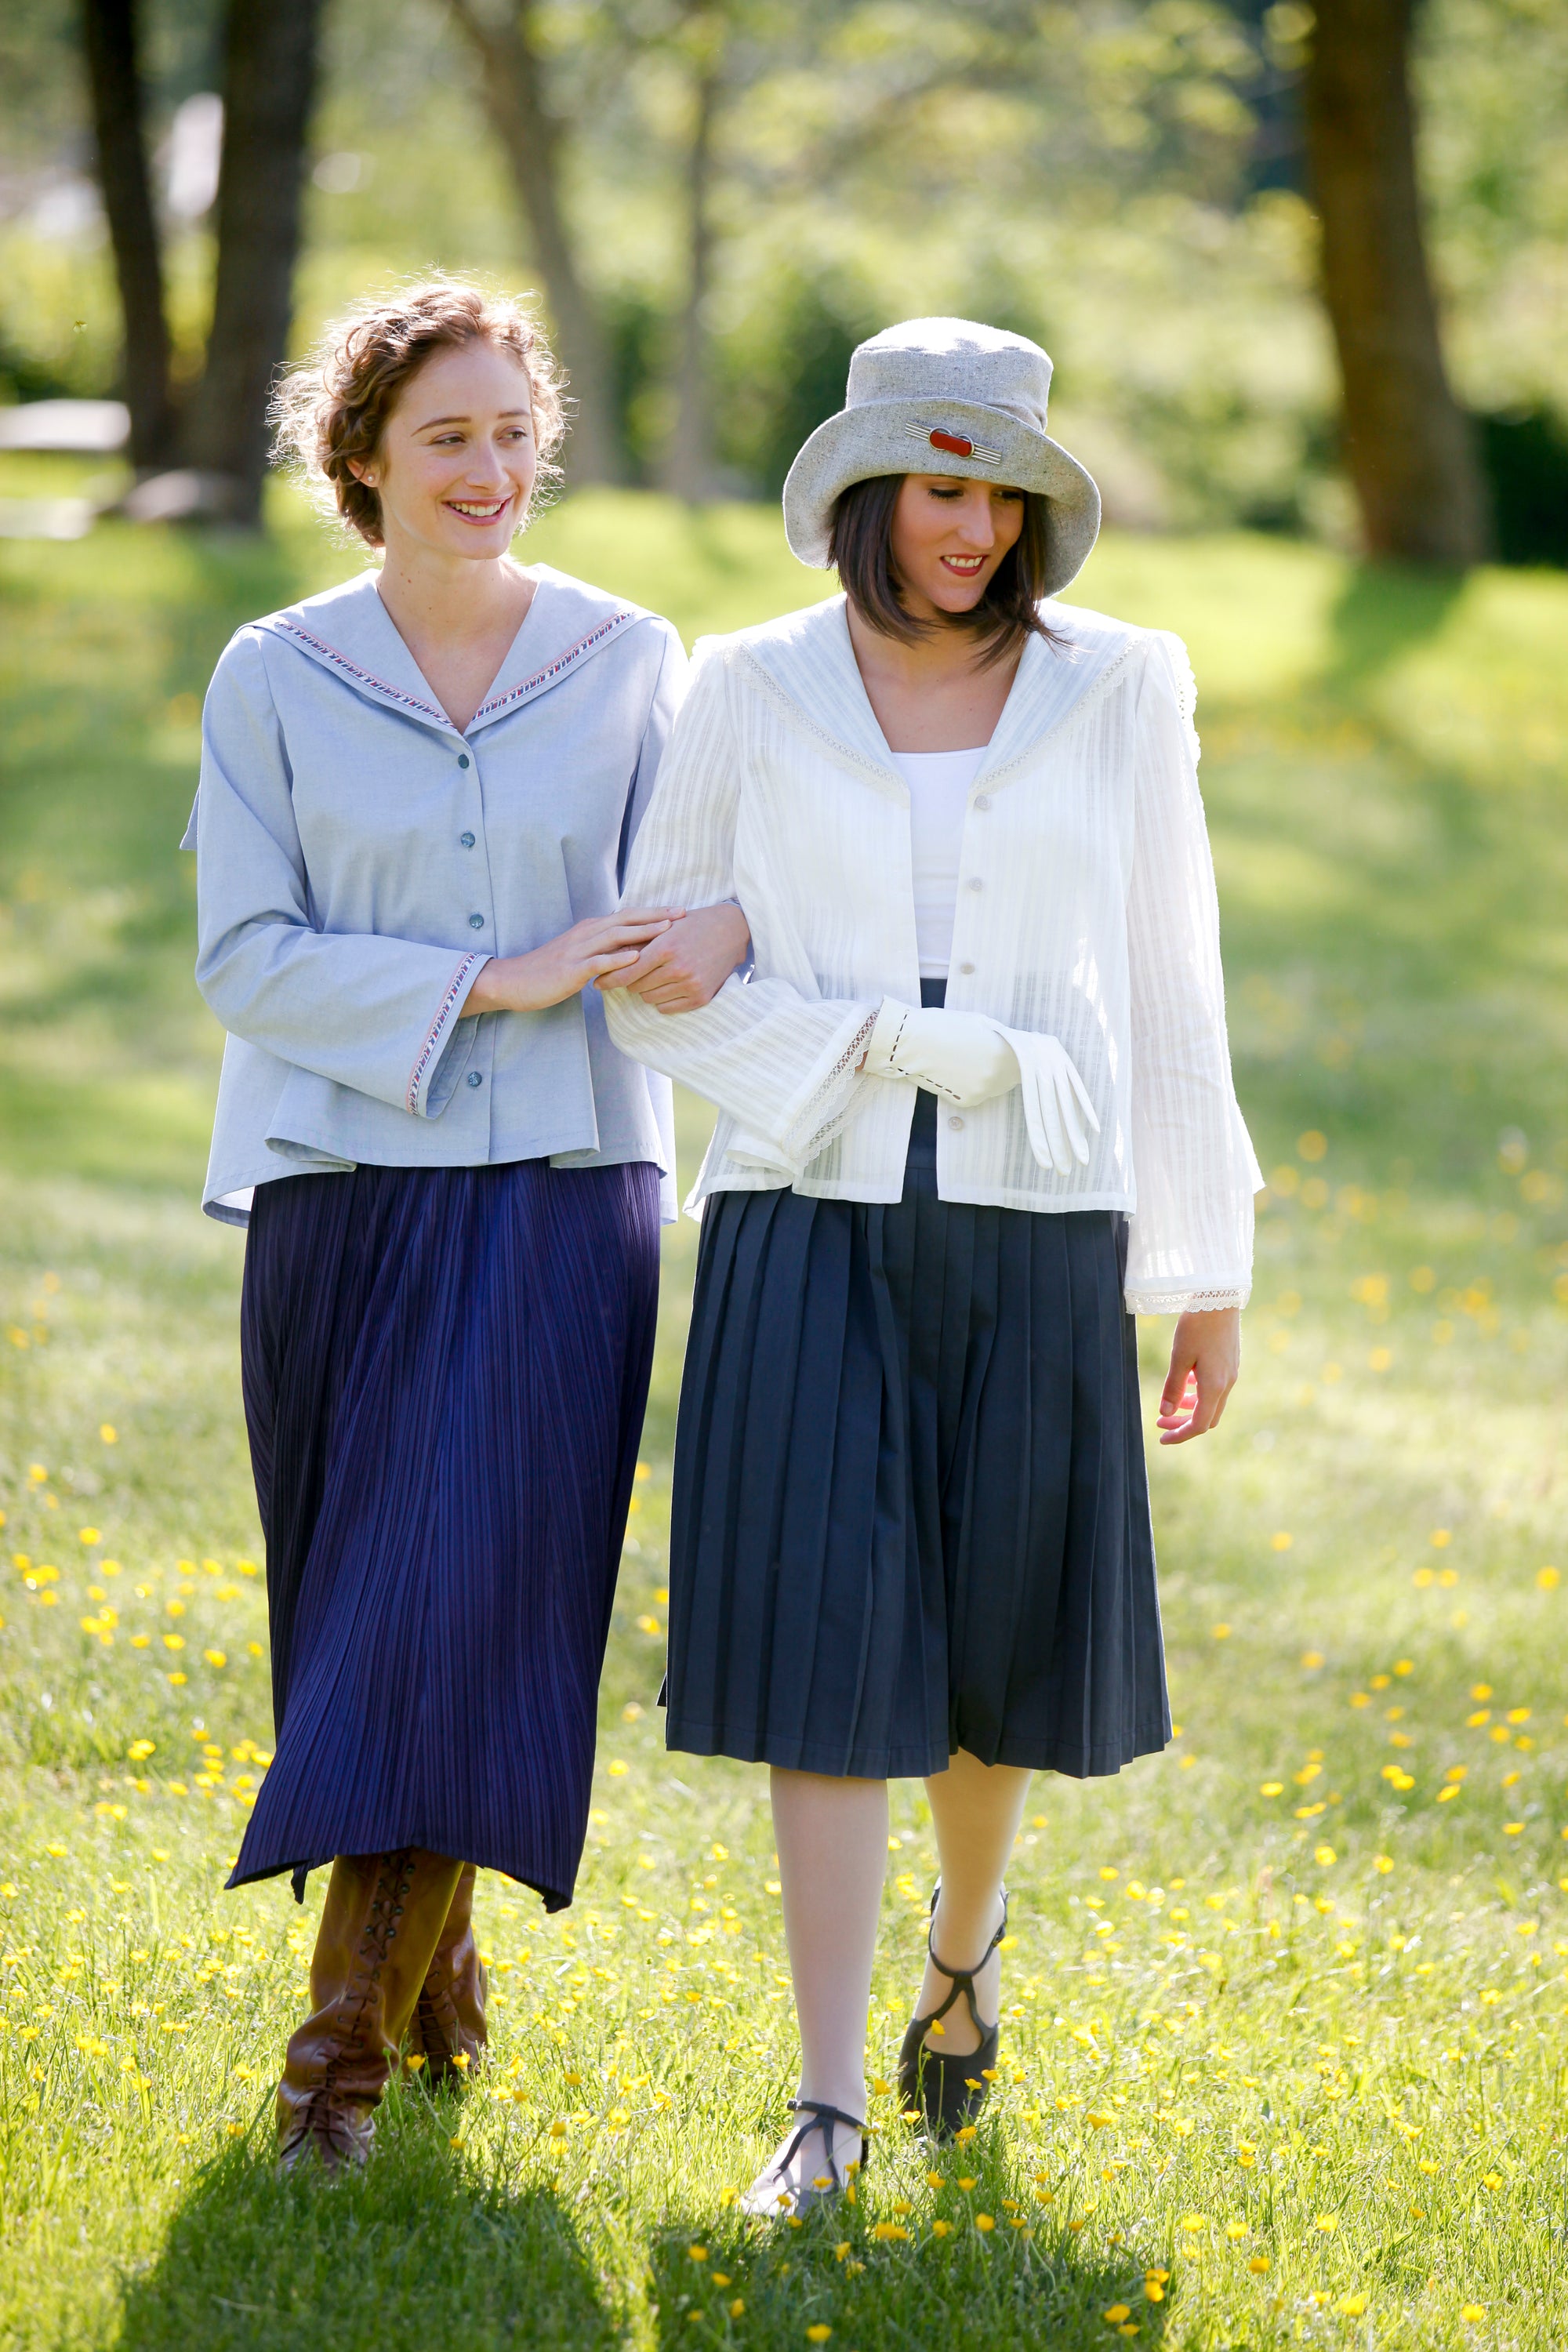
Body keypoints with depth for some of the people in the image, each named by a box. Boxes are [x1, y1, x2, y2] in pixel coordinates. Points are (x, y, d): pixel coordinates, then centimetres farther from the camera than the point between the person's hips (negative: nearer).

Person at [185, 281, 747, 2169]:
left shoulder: (629, 660, 5)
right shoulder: (275, 680, 3)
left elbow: (690, 880, 5)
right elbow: (245, 953, -3)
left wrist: (715, 929, -21)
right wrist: (490, 982, -15)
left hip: (563, 1193, 0)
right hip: (347, 1185, 0)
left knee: (465, 1608, -9)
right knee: (361, 1607, 6)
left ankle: (349, 2033, -7)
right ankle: (435, 1965, 27)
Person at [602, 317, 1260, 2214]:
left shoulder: (1117, 690, 4)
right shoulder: (754, 693, 2)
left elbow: (1168, 990, 8)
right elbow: (656, 979, 3)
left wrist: (1210, 1275, 7)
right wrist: (897, 1052, -10)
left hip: (1034, 1234, 1)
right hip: (814, 1225, -1)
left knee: (1001, 1636, 8)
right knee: (831, 1645, -7)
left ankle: (965, 1943, 40)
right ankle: (827, 2104, -5)